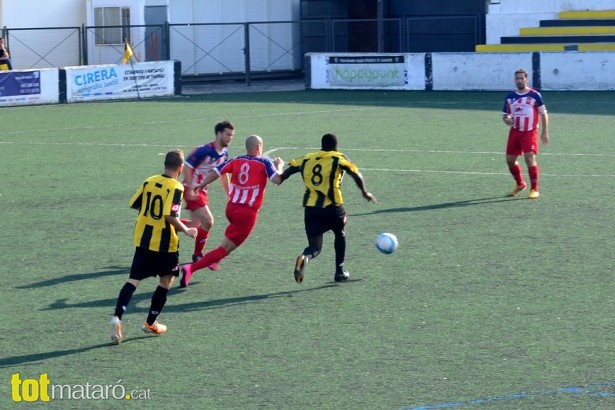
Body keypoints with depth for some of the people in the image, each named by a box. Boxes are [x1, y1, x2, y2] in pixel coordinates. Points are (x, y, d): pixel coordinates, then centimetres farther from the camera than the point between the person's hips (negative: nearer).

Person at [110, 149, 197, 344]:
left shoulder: (149, 181, 4)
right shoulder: (176, 188, -14)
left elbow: (134, 204, 11)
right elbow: (171, 217, -23)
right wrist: (186, 230, -9)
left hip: (142, 239, 5)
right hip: (164, 243, -5)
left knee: (133, 279, 2)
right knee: (166, 281, 16)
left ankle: (117, 317, -18)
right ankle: (151, 323, 20)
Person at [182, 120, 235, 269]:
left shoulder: (224, 153, 3)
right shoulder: (204, 151, -23)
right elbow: (187, 166, -21)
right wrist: (190, 190, -24)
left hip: (203, 190, 9)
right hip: (193, 191, -9)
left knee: (196, 225, 14)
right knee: (207, 221, -14)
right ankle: (198, 256, 1)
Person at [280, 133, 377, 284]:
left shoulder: (307, 159, 14)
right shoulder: (338, 158, 3)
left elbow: (288, 171, 8)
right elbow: (356, 174, -5)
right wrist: (364, 192, 5)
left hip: (310, 209, 2)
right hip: (332, 208, -2)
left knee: (315, 247, 5)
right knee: (340, 234, 28)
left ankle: (304, 258, -31)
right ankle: (340, 271, 29)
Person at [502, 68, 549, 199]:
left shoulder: (535, 95, -4)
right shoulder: (510, 96, 8)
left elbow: (543, 114, 1)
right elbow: (505, 114, 14)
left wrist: (545, 132, -3)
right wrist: (507, 119, -11)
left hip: (530, 132, -5)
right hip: (515, 132, 5)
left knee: (530, 158, -16)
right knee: (510, 159, 9)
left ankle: (534, 189, -7)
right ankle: (520, 184, 33)